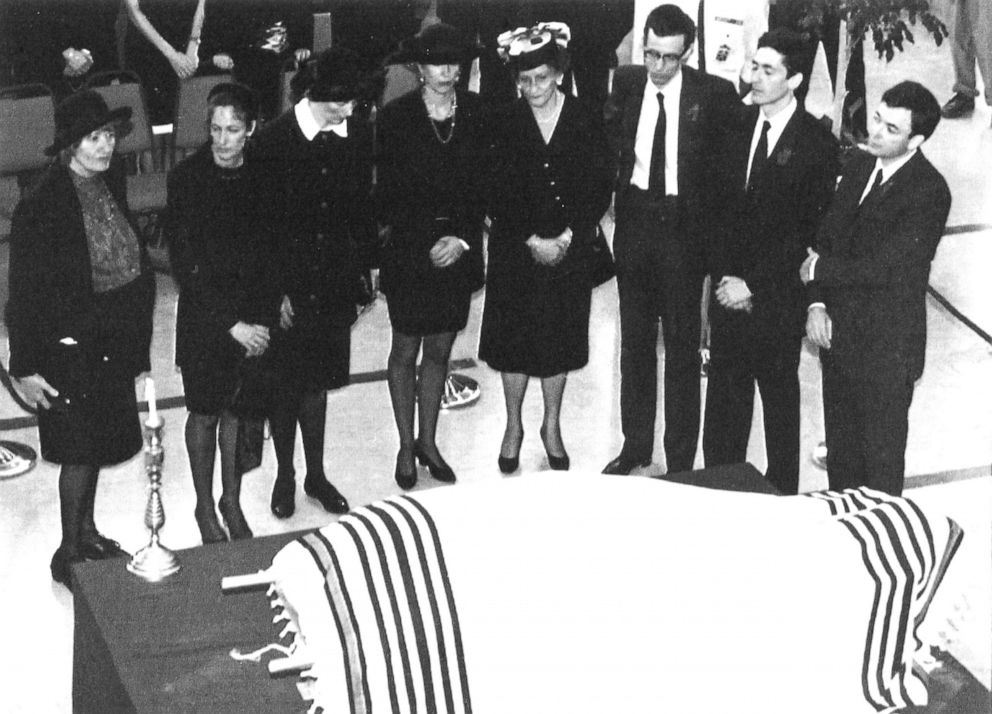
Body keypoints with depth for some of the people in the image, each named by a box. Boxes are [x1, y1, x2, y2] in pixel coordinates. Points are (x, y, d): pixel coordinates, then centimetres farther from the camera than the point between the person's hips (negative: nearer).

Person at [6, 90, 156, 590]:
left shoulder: (112, 182, 1)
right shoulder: (41, 205, -20)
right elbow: (24, 292, -16)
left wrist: (135, 337, 12)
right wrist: (25, 367, -14)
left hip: (114, 340, 7)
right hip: (70, 344, -7)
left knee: (97, 442, 18)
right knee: (80, 449, 2)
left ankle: (86, 532, 35)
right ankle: (69, 551, 17)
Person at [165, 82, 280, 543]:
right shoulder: (187, 178, -14)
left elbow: (275, 250, 3)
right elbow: (186, 267, -14)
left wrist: (264, 318, -4)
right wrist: (231, 324, -16)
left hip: (255, 318, 3)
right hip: (205, 319, -2)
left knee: (238, 409, 13)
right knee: (205, 413, 10)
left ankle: (232, 501, 30)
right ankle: (205, 507, 27)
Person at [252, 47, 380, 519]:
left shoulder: (358, 132, -3)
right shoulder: (274, 139, -14)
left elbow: (362, 206, 7)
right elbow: (264, 222, -10)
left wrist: (362, 276, 6)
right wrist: (279, 291, -10)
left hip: (335, 281, 3)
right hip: (287, 281, -3)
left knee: (317, 382, 15)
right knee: (286, 386, 8)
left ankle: (316, 476, 30)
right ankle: (285, 477, 27)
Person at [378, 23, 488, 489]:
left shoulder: (475, 113, -1)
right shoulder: (396, 116, -9)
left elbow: (483, 183, 1)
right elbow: (388, 192, -7)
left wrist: (463, 239, -10)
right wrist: (428, 243, -12)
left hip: (458, 249, 3)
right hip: (409, 250, -3)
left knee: (440, 350, 13)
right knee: (405, 351, 8)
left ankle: (428, 441, 29)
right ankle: (406, 447, 22)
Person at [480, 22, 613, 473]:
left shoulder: (586, 123, -5)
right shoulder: (506, 125, -5)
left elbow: (600, 190, -4)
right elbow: (498, 195, -5)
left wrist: (566, 238, -13)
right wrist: (532, 240, -13)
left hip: (569, 250, 0)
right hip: (515, 250, 0)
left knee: (559, 338, 9)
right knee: (514, 338, 7)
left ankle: (552, 426, 27)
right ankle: (514, 427, 24)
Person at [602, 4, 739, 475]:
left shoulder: (715, 95, -12)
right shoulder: (626, 83, 0)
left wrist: (707, 218, -11)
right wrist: (624, 173, 5)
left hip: (684, 227, -4)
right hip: (634, 221, 4)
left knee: (682, 344, 3)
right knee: (635, 339, 15)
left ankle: (680, 460, 12)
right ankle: (635, 445, 29)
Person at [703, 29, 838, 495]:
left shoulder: (817, 143, -10)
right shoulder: (735, 126, 4)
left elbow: (809, 229, -10)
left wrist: (754, 284, -12)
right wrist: (724, 275, 1)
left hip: (777, 295, -4)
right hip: (730, 290, 4)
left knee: (779, 397, 9)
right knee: (724, 396, 9)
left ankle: (781, 495, 21)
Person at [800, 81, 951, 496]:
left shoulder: (928, 192, -20)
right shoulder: (859, 167, 4)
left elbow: (883, 267, -25)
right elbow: (825, 239, 7)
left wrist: (818, 269, -12)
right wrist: (817, 303, -6)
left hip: (886, 348, -7)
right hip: (838, 332, 7)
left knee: (881, 456, 8)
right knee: (840, 447, 20)